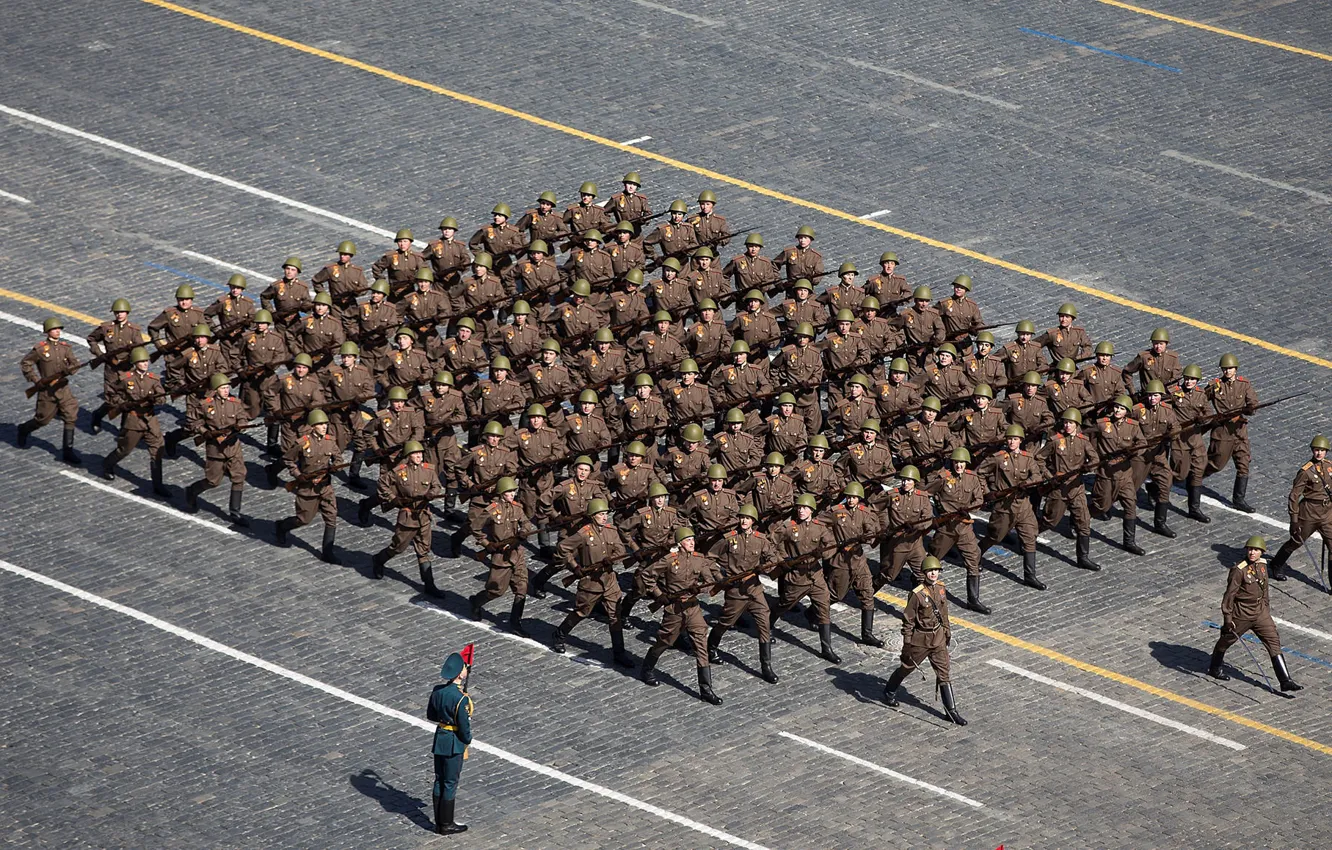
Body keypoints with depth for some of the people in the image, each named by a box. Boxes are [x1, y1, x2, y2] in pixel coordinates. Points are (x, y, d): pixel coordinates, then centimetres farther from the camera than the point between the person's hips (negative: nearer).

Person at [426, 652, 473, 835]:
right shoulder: (461, 699, -26)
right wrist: (467, 740, 0)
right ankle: (446, 825, 15)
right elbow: (464, 727, -20)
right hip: (454, 744, -7)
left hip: (439, 739, 7)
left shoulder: (437, 691, -4)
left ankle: (439, 822, 26)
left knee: (439, 781, 16)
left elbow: (431, 715, 10)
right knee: (450, 784, 5)